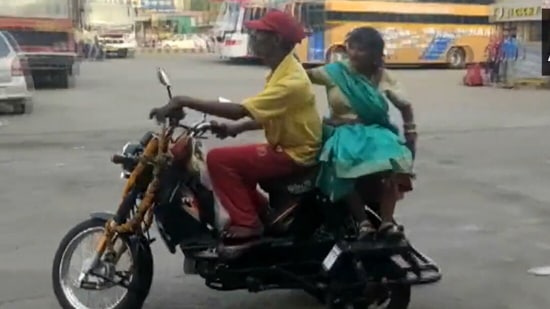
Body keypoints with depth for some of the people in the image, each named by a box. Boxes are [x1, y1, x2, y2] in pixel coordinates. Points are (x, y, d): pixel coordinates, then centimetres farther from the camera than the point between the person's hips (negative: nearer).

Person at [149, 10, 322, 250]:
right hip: (285, 147, 10)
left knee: (218, 159, -16)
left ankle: (247, 225, -10)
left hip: (295, 154, -10)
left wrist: (183, 101, -33)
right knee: (233, 164, 21)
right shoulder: (282, 71, 7)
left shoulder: (291, 81, -26)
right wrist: (237, 128, 4)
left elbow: (239, 110, -34)